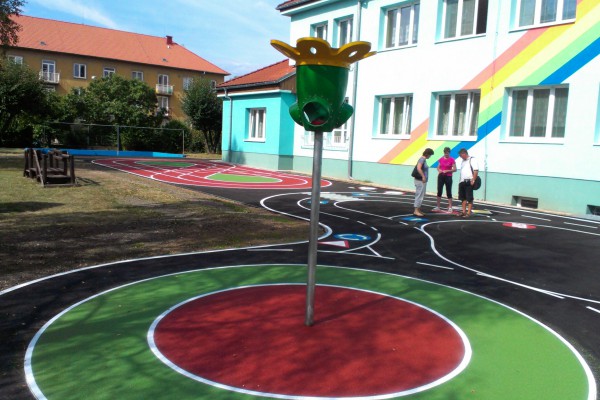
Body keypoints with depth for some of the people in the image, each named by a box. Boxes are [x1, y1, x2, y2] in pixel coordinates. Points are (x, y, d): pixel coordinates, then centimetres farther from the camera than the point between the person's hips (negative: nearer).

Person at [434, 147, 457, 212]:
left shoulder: (452, 160, -6)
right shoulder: (441, 159, 6)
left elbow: (455, 169, -7)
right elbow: (438, 167, 15)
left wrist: (447, 171, -18)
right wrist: (439, 170, -7)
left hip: (448, 177, -4)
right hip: (441, 176, 4)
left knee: (449, 192, -1)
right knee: (439, 191, 7)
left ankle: (450, 207, 3)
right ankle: (438, 206, 14)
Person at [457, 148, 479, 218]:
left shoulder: (472, 160, -7)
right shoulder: (463, 161, 18)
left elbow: (476, 170, -15)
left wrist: (473, 180, -20)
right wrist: (460, 181, 17)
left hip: (469, 182, -9)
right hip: (462, 182, 9)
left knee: (469, 198, -5)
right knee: (463, 197, 12)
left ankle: (468, 213, -4)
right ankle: (464, 212, 19)